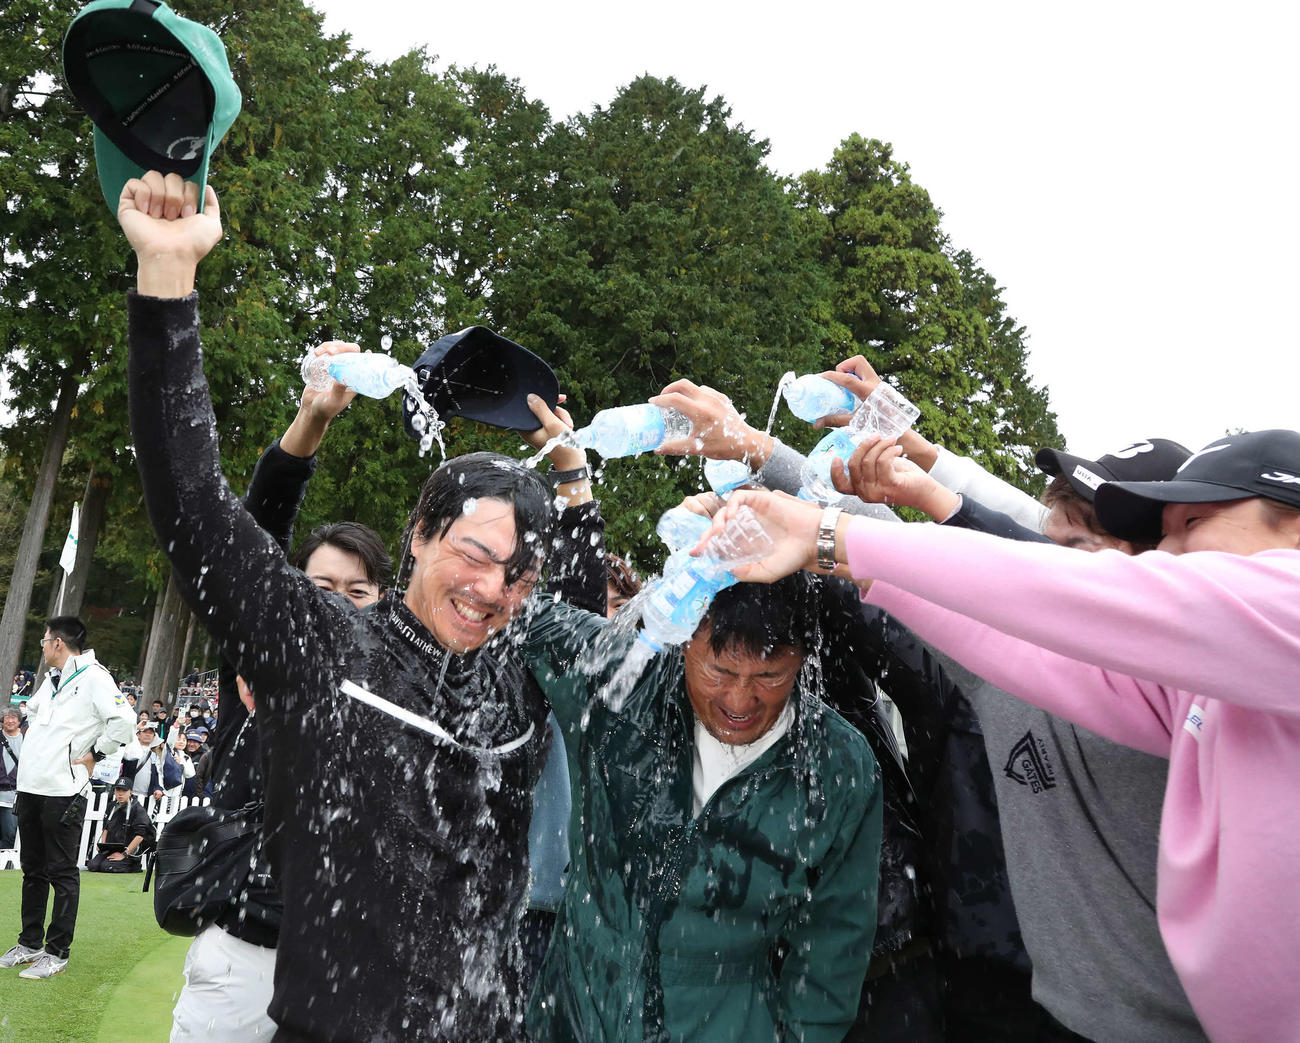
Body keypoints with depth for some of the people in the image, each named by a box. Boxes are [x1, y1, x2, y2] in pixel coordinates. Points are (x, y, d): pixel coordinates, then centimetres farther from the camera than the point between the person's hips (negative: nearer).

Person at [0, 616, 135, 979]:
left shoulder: (93, 677, -13)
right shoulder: (52, 678, 14)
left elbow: (123, 721, -25)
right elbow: (32, 710, 34)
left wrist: (93, 755, -15)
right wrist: (35, 739, 17)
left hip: (63, 792, -9)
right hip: (30, 787, 9)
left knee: (62, 874, 0)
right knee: (33, 870, 17)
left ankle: (57, 953, 8)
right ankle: (30, 944, 29)